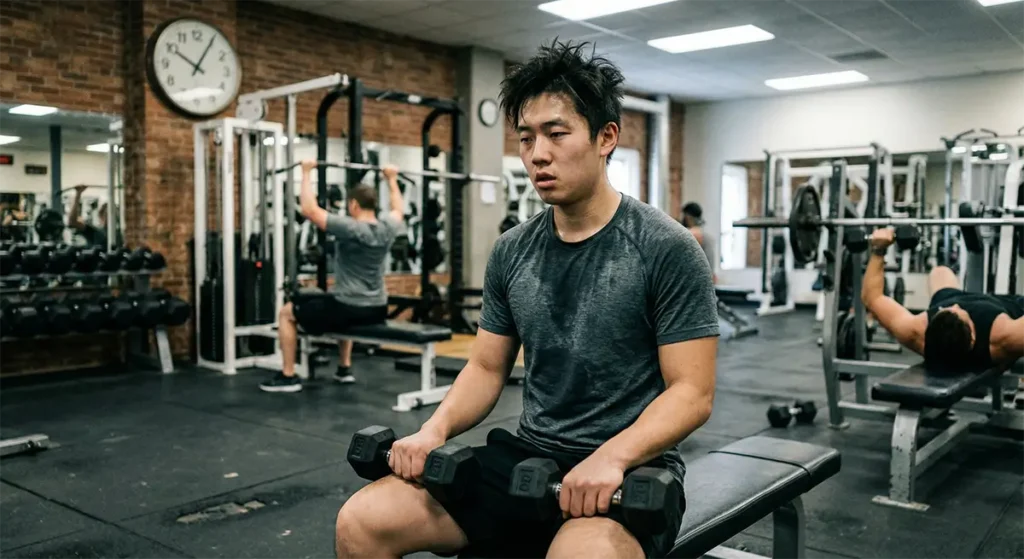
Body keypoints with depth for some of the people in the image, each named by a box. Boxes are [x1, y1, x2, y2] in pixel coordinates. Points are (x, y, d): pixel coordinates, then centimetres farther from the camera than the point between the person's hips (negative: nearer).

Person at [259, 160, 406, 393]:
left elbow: (309, 210, -18)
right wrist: (391, 178, 34)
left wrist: (307, 173, -10)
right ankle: (344, 368, 40)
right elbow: (399, 209, 25)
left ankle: (288, 376, 13)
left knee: (286, 313, 12)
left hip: (349, 308, -7)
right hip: (377, 310, 7)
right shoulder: (387, 228, 1)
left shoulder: (350, 228, -18)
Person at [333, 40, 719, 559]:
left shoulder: (666, 248, -10)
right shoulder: (511, 251, 6)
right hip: (527, 457, 5)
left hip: (629, 470, -4)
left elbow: (692, 392, -12)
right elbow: (487, 367, 11)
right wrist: (436, 428, -8)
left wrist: (611, 456, -28)